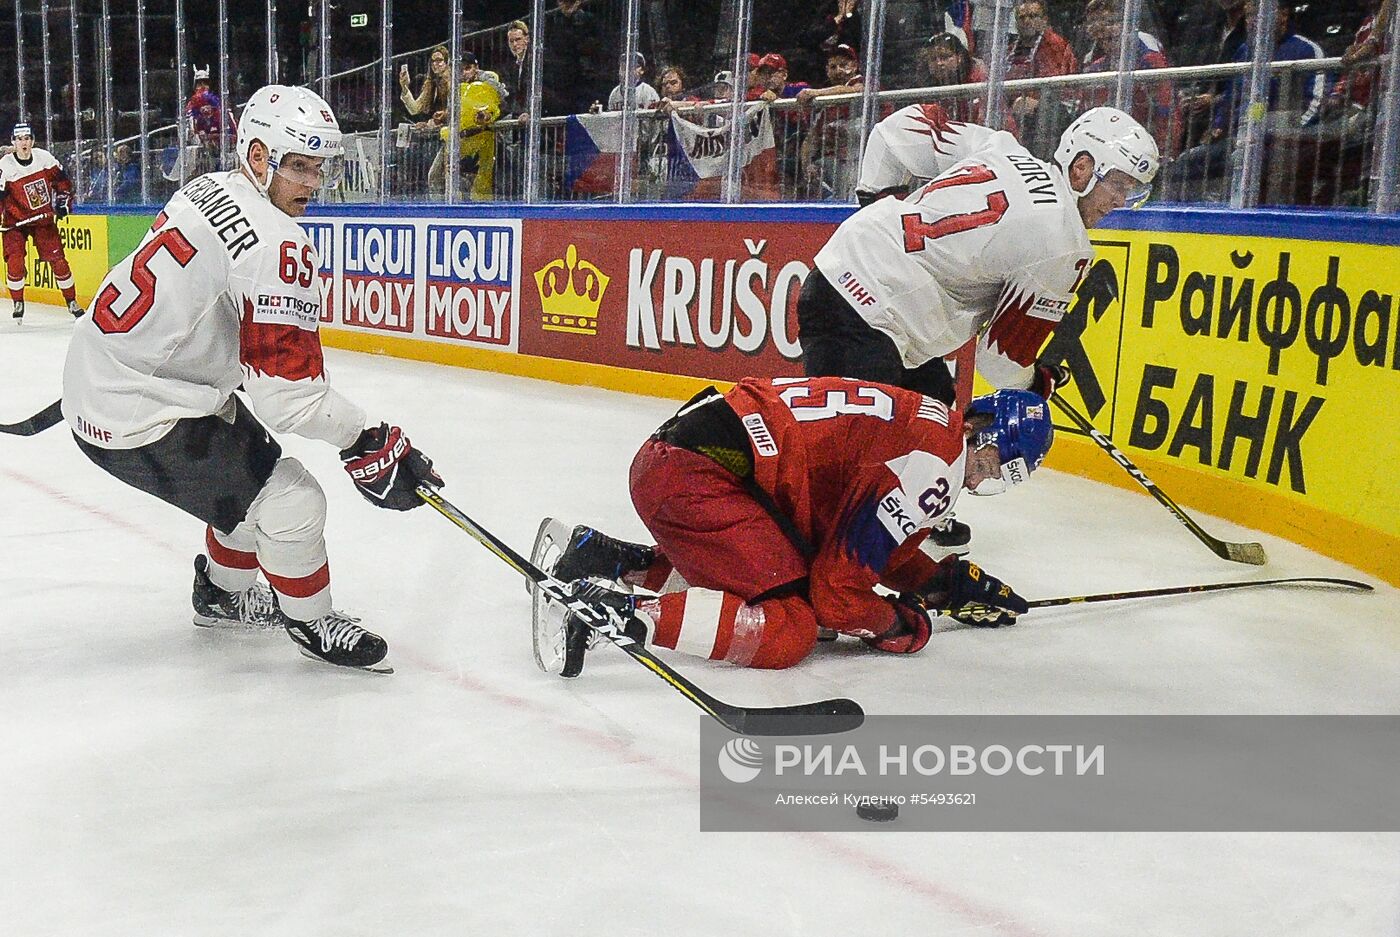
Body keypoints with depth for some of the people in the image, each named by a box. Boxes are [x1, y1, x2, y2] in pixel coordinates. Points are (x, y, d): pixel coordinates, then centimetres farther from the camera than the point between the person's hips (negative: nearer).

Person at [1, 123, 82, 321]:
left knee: (58, 259, -1)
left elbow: (61, 180, 8)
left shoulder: (44, 157, -6)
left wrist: (63, 202, 1)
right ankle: (18, 303, 6)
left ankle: (72, 302, 13)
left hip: (43, 217, 2)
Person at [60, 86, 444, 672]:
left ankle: (222, 595, 44)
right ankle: (310, 623, 17)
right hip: (136, 419, -10)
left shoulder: (209, 190, 6)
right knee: (291, 503, -6)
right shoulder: (276, 242, -24)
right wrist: (372, 447, -19)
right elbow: (287, 392, -27)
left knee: (253, 469, 24)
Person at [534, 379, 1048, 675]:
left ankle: (601, 556, 20)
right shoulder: (934, 473, -8)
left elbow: (880, 545, 34)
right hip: (695, 475, -10)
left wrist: (952, 583, 29)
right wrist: (895, 627, 9)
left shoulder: (922, 417, 22)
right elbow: (840, 590, -8)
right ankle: (615, 611, -19)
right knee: (788, 630, -10)